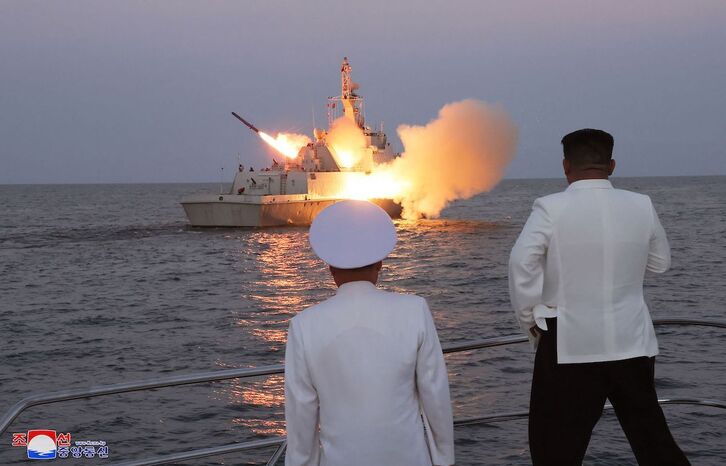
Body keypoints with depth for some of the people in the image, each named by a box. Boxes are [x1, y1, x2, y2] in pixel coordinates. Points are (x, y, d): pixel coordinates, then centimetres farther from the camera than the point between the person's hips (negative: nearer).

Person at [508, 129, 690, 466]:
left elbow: (521, 264, -18)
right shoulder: (642, 206, 0)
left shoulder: (550, 208, -11)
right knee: (652, 436, 17)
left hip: (570, 345, -4)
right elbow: (660, 263, 12)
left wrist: (530, 321, -5)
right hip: (632, 343, 4)